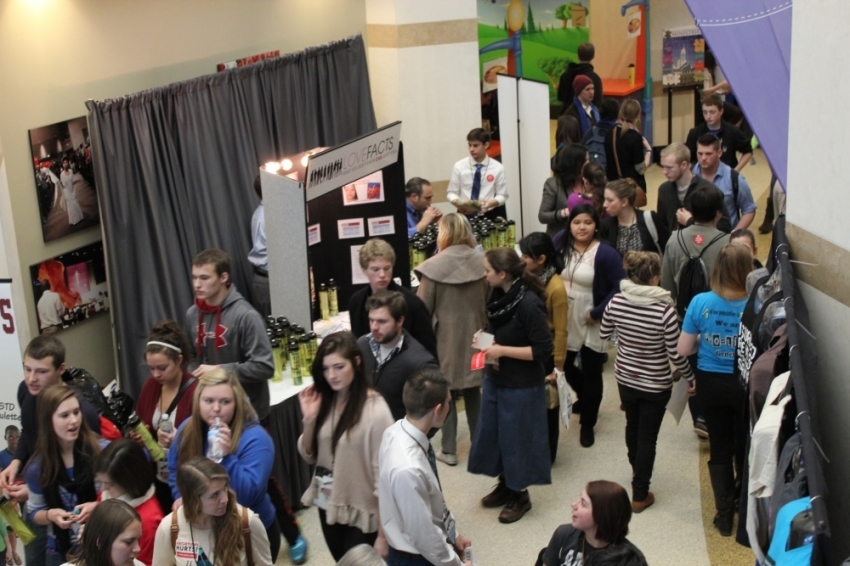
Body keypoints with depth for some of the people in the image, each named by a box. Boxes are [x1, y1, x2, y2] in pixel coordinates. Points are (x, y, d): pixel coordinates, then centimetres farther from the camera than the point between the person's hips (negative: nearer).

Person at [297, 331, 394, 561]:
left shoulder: (375, 410, -20)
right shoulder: (324, 400, 0)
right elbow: (309, 456, 7)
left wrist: (383, 534, -16)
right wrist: (309, 420, -11)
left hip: (361, 514, -6)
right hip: (328, 507, 6)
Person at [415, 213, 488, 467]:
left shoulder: (434, 266, -16)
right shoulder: (481, 261, -5)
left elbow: (422, 309, -11)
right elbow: (490, 302, 5)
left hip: (446, 338, -4)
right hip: (474, 337, 4)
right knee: (473, 392, 17)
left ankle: (448, 450, 14)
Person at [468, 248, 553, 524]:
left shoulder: (529, 304, -24)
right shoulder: (498, 296, 0)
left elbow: (543, 350, -22)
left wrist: (502, 350, -24)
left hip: (521, 386, -8)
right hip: (494, 379, 8)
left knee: (516, 439, 7)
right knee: (492, 435, 17)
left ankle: (520, 495, 26)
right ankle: (505, 485, 37)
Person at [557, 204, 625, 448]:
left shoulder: (606, 253, -16)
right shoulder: (560, 247, -1)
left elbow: (619, 288, -17)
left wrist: (597, 313, -20)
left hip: (592, 325, -4)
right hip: (563, 322, 5)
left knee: (591, 374, 8)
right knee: (563, 367, 16)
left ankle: (587, 425, 25)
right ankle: (585, 397, 47)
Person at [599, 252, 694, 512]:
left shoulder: (616, 302, -14)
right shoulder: (665, 310, -26)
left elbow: (604, 334, 3)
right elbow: (675, 355, -18)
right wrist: (690, 378, -1)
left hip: (625, 378, 4)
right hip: (655, 385, -4)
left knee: (632, 426, 27)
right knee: (647, 436, 10)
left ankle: (636, 469, 52)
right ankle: (640, 495, 21)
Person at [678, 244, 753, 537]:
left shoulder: (700, 302, -15)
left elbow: (683, 349, -8)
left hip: (711, 383, 1)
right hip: (747, 385, -1)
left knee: (720, 449, 18)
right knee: (746, 449, 21)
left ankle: (725, 515, 26)